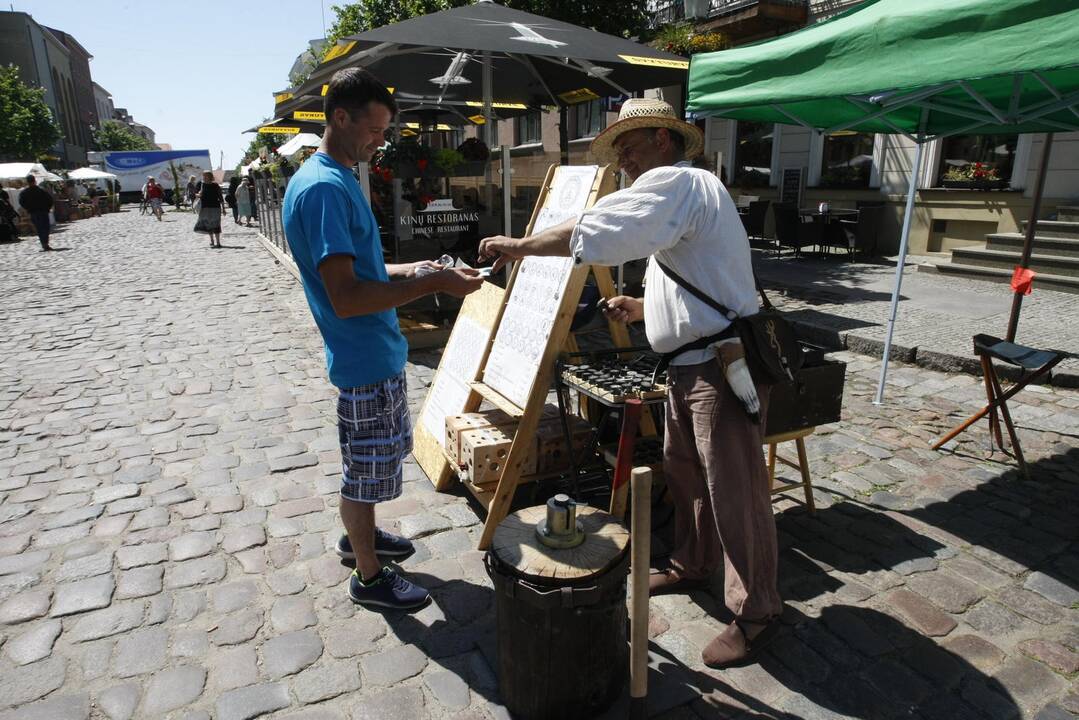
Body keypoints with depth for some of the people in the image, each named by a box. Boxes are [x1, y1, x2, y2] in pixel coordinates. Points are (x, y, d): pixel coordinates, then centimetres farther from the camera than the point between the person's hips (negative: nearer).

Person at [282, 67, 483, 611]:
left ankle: (359, 535, 46)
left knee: (374, 461, 25)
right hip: (364, 360, -10)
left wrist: (411, 271, 6)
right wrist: (433, 285, -25)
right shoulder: (323, 188, -21)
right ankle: (369, 577, 25)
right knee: (365, 471, 6)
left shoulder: (338, 179, 12)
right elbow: (346, 297, -28)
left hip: (379, 352, 10)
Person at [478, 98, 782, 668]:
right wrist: (641, 308, 14)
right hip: (691, 366, 11)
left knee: (735, 493, 0)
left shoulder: (676, 181, -13)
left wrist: (519, 245, -16)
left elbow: (591, 234, -28)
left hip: (723, 367, -11)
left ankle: (756, 613, 17)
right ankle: (691, 566, 40)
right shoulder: (677, 194, 22)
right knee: (683, 473, 20)